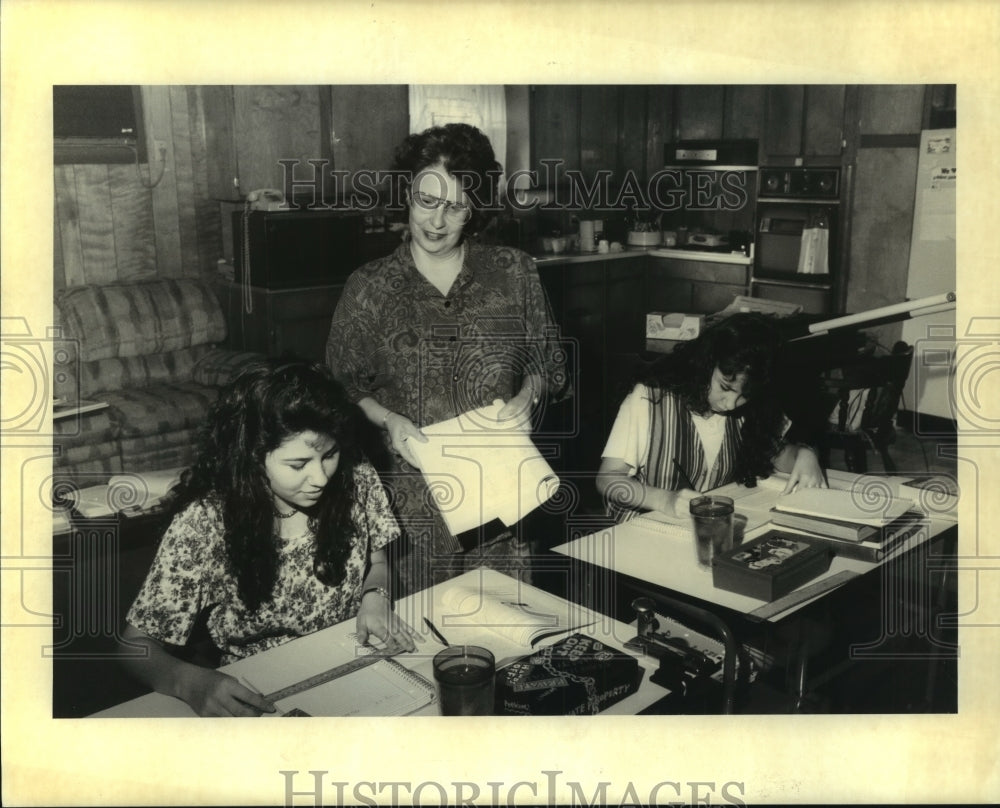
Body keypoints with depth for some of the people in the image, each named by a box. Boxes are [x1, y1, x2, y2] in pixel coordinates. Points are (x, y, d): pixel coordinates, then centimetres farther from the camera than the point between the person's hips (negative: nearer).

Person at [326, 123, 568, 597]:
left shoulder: (515, 274, 3)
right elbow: (345, 384, 5)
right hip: (413, 497, -1)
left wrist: (528, 393, -8)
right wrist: (388, 419, -11)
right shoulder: (370, 288, 0)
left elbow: (549, 363, 11)